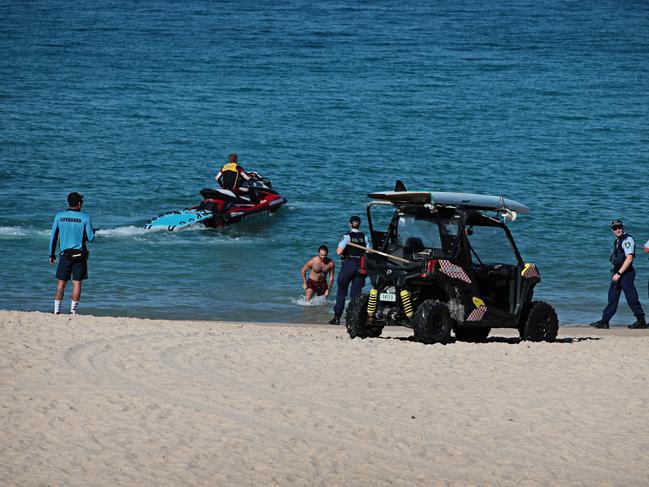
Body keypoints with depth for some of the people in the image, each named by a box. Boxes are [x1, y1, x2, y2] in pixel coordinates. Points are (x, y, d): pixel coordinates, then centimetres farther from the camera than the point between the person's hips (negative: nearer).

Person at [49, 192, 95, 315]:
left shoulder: (59, 216, 0)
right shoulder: (84, 217, -5)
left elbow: (53, 237, 3)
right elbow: (90, 238, -2)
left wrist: (52, 254, 12)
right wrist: (93, 232, 21)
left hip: (65, 254, 2)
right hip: (79, 254, -2)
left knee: (61, 283, 7)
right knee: (77, 283, 3)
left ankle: (56, 310, 2)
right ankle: (73, 311, 0)